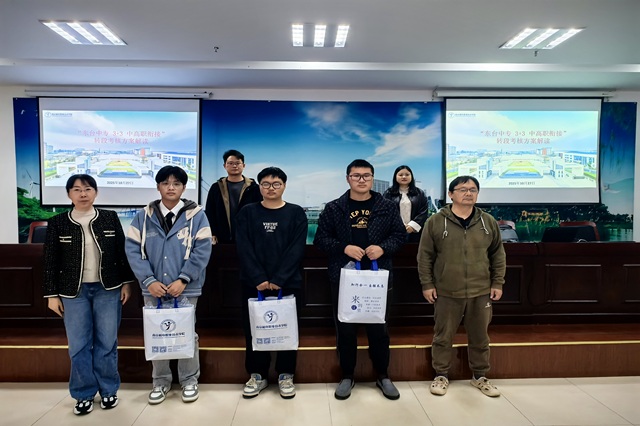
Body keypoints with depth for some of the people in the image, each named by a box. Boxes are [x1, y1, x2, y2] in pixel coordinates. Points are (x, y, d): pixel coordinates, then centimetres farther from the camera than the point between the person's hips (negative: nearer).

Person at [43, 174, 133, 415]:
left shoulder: (110, 218, 0)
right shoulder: (57, 223, 0)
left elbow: (122, 252, 4)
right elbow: (50, 261, 2)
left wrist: (126, 282, 1)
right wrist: (52, 294, 0)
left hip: (108, 289, 0)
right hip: (73, 292, 0)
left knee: (107, 342, 7)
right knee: (78, 345, 6)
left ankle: (108, 390, 22)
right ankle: (84, 394, 20)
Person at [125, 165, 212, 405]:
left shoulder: (196, 215, -5)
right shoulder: (144, 216, 2)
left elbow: (202, 250, -9)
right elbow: (133, 249, -2)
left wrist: (183, 280, -15)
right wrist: (149, 280, -12)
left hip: (185, 289, -2)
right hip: (153, 289, 2)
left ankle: (189, 380, 26)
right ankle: (160, 381, 30)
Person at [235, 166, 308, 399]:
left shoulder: (296, 213, 2)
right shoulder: (247, 212, 5)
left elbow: (297, 249, -7)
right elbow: (244, 248, -4)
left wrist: (278, 280, -15)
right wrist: (259, 279, -15)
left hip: (287, 283, -1)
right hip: (253, 283, 1)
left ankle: (285, 375, 22)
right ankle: (257, 374, 24)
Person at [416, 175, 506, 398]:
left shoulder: (488, 222, 3)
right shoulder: (436, 222, -5)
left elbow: (498, 254, 10)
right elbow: (425, 256, -2)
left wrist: (497, 283, 7)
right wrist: (427, 284, -5)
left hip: (481, 292, 2)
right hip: (447, 293, -2)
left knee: (480, 337, 15)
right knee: (443, 337, 10)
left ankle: (480, 376, 34)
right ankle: (441, 375, 27)